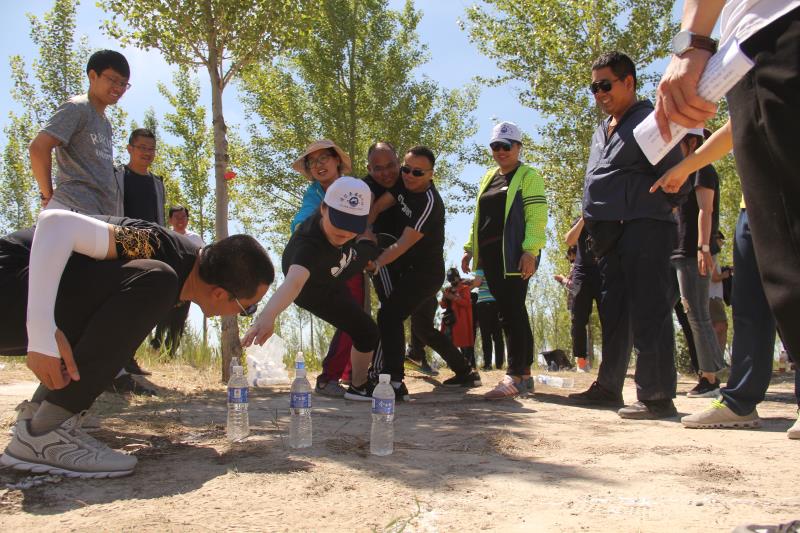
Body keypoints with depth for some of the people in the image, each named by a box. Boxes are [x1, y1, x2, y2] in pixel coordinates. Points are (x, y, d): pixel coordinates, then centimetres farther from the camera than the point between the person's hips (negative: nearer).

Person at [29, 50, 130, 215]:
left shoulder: (105, 123, 24)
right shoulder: (77, 108, -2)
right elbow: (38, 147, -13)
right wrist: (48, 194, -7)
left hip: (102, 214, 8)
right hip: (74, 209, -8)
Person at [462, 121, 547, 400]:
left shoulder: (529, 175, 0)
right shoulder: (488, 178, 22)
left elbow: (536, 216, -10)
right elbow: (479, 218, 24)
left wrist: (530, 251, -20)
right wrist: (470, 248, 16)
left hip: (515, 255, -7)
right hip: (490, 256, 7)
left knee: (513, 312, -12)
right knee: (510, 313, 8)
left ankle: (515, 376, -11)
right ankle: (525, 375, 15)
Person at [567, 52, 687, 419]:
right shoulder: (601, 131, 23)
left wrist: (654, 208, -6)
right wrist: (591, 224, 16)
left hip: (643, 228, -9)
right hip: (609, 234, 9)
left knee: (648, 312, -11)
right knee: (613, 311, 13)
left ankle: (656, 396, -8)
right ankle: (608, 387, 21)